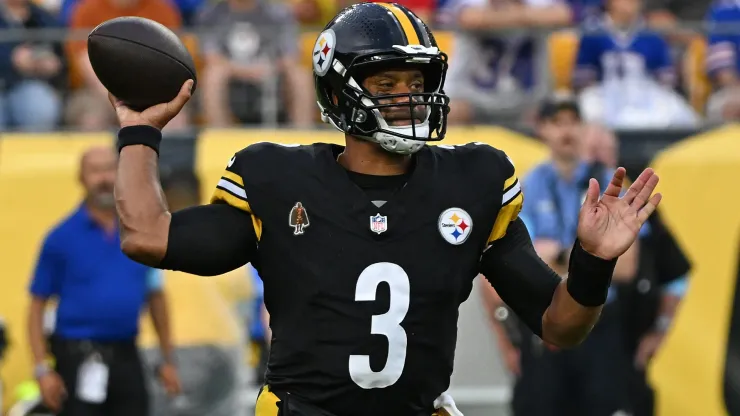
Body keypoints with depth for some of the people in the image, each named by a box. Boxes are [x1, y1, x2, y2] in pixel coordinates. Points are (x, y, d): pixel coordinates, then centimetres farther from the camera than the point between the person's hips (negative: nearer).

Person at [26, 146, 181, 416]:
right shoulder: (62, 238, -4)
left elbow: (156, 297, 13)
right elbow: (37, 306, -3)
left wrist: (167, 360, 11)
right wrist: (42, 369, -11)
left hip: (126, 358, 4)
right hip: (79, 361, -4)